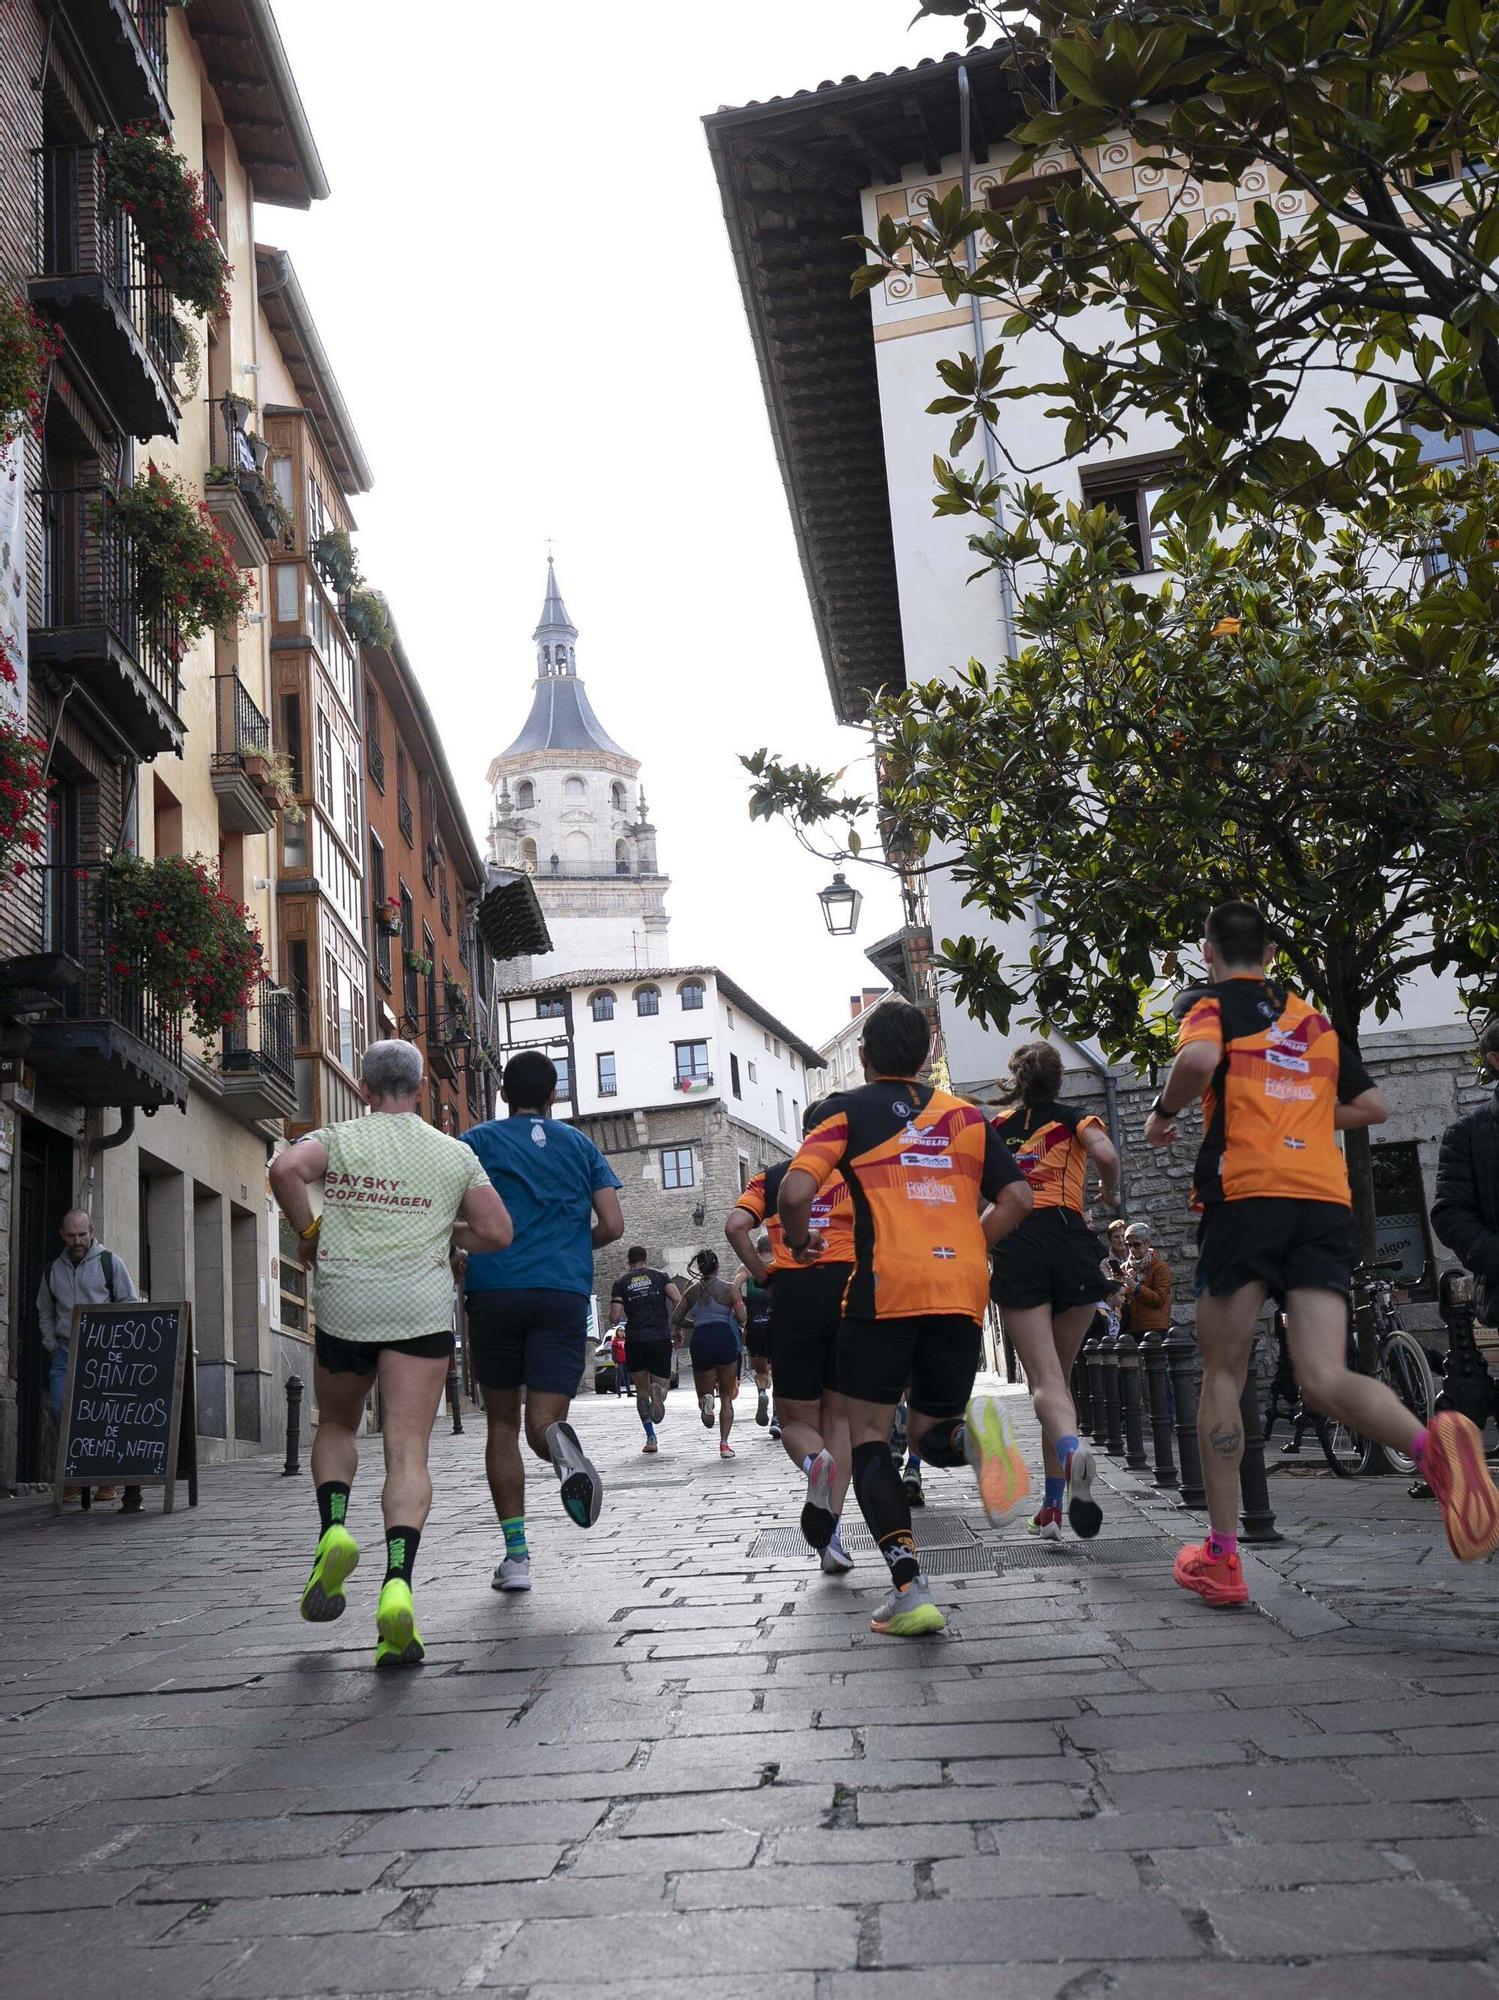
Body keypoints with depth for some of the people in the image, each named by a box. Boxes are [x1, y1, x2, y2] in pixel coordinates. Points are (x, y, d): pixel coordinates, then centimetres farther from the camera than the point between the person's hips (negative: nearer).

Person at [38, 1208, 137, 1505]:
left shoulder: (110, 1262, 2)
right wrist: (52, 1346, 10)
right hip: (65, 1353, 3)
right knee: (61, 1411, -8)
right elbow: (44, 1312, 22)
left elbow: (129, 1303, 2)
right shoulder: (53, 1270, 14)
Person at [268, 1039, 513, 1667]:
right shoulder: (455, 1155, 11)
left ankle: (333, 1529, 0)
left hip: (346, 1302, 0)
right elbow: (496, 1232, 7)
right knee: (407, 1451, -6)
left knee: (336, 1426, 24)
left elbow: (285, 1169, -13)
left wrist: (308, 1231, 2)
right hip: (422, 1307, 0)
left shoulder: (340, 1138, 7)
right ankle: (398, 1584, -23)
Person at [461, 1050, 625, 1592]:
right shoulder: (580, 1146, 15)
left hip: (495, 1290, -1)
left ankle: (516, 1553, 3)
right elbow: (612, 1227, 7)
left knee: (502, 1423, 11)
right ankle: (562, 1446, -40)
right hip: (566, 1293, 1)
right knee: (543, 1421, -2)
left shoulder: (478, 1141, 10)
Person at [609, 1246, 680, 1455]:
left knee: (641, 1391, 13)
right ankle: (658, 1390, -31)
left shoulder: (621, 1283, 6)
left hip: (635, 1340, 0)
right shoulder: (660, 1276, 8)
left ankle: (651, 1438, 2)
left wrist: (616, 1321, 20)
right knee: (662, 1383, 8)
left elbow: (615, 1317, -3)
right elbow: (678, 1300, -6)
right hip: (661, 1338, 0)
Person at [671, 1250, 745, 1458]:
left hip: (700, 1340, 2)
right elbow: (742, 1319, -3)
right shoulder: (728, 1289, 3)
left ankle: (706, 1401, -21)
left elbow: (675, 1319, 12)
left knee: (704, 1392, 17)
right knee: (726, 1396, 9)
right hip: (725, 1337, -2)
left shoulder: (692, 1291, 12)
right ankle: (724, 1443, -5)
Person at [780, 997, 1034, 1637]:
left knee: (869, 1438, 6)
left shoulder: (850, 1110, 6)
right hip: (964, 1291, 4)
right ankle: (969, 1432, -19)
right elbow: (1017, 1197, 9)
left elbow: (796, 1190, -8)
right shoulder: (965, 1114, 17)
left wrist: (798, 1243, 11)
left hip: (886, 1286, -4)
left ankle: (909, 1588, -10)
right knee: (928, 1433, 17)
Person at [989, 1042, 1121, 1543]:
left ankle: (1073, 1448, -41)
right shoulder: (1075, 1119, 13)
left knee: (1045, 1378, -9)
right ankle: (1054, 1504, 9)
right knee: (1060, 1375, 11)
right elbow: (1106, 1155, -7)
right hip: (1072, 1241, 0)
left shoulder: (995, 1127, 17)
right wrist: (1110, 1193, 13)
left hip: (1016, 1247, 0)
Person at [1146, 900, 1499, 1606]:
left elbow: (1199, 1059, -17)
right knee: (1324, 1380, -5)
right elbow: (1372, 1107, 24)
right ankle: (1434, 1442, -38)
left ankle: (1221, 1559, 9)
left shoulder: (1212, 1004, 6)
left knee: (1223, 1376, 7)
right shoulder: (1317, 1020, 24)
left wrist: (1163, 1111, 1)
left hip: (1246, 1197, -4)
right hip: (1326, 1201, 4)